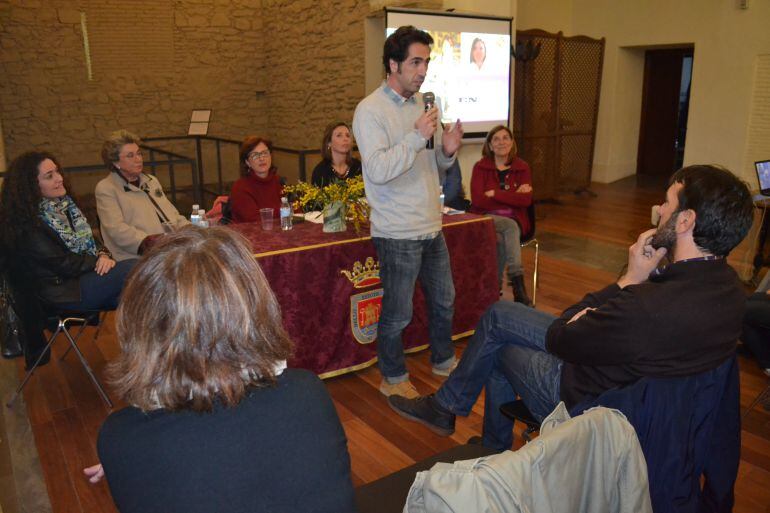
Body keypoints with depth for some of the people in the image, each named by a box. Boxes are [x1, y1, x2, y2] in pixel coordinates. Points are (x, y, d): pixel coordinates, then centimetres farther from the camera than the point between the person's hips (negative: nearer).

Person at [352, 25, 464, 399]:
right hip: (398, 234, -8)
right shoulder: (370, 110, -13)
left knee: (444, 300, 21)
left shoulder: (420, 103, 10)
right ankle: (393, 378, 27)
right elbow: (378, 170, -24)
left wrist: (446, 151, -4)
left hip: (431, 227, 8)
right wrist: (417, 137, -27)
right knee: (397, 314, 6)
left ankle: (443, 359, 43)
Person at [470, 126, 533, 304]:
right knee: (511, 227, -31)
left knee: (503, 240, -32)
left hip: (514, 221, 2)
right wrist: (512, 197, -10)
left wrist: (495, 194, -13)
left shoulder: (522, 168, 7)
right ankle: (518, 285, -32)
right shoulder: (480, 167, 2)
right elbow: (477, 200, -12)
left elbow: (526, 200, -8)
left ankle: (496, 288, -26)